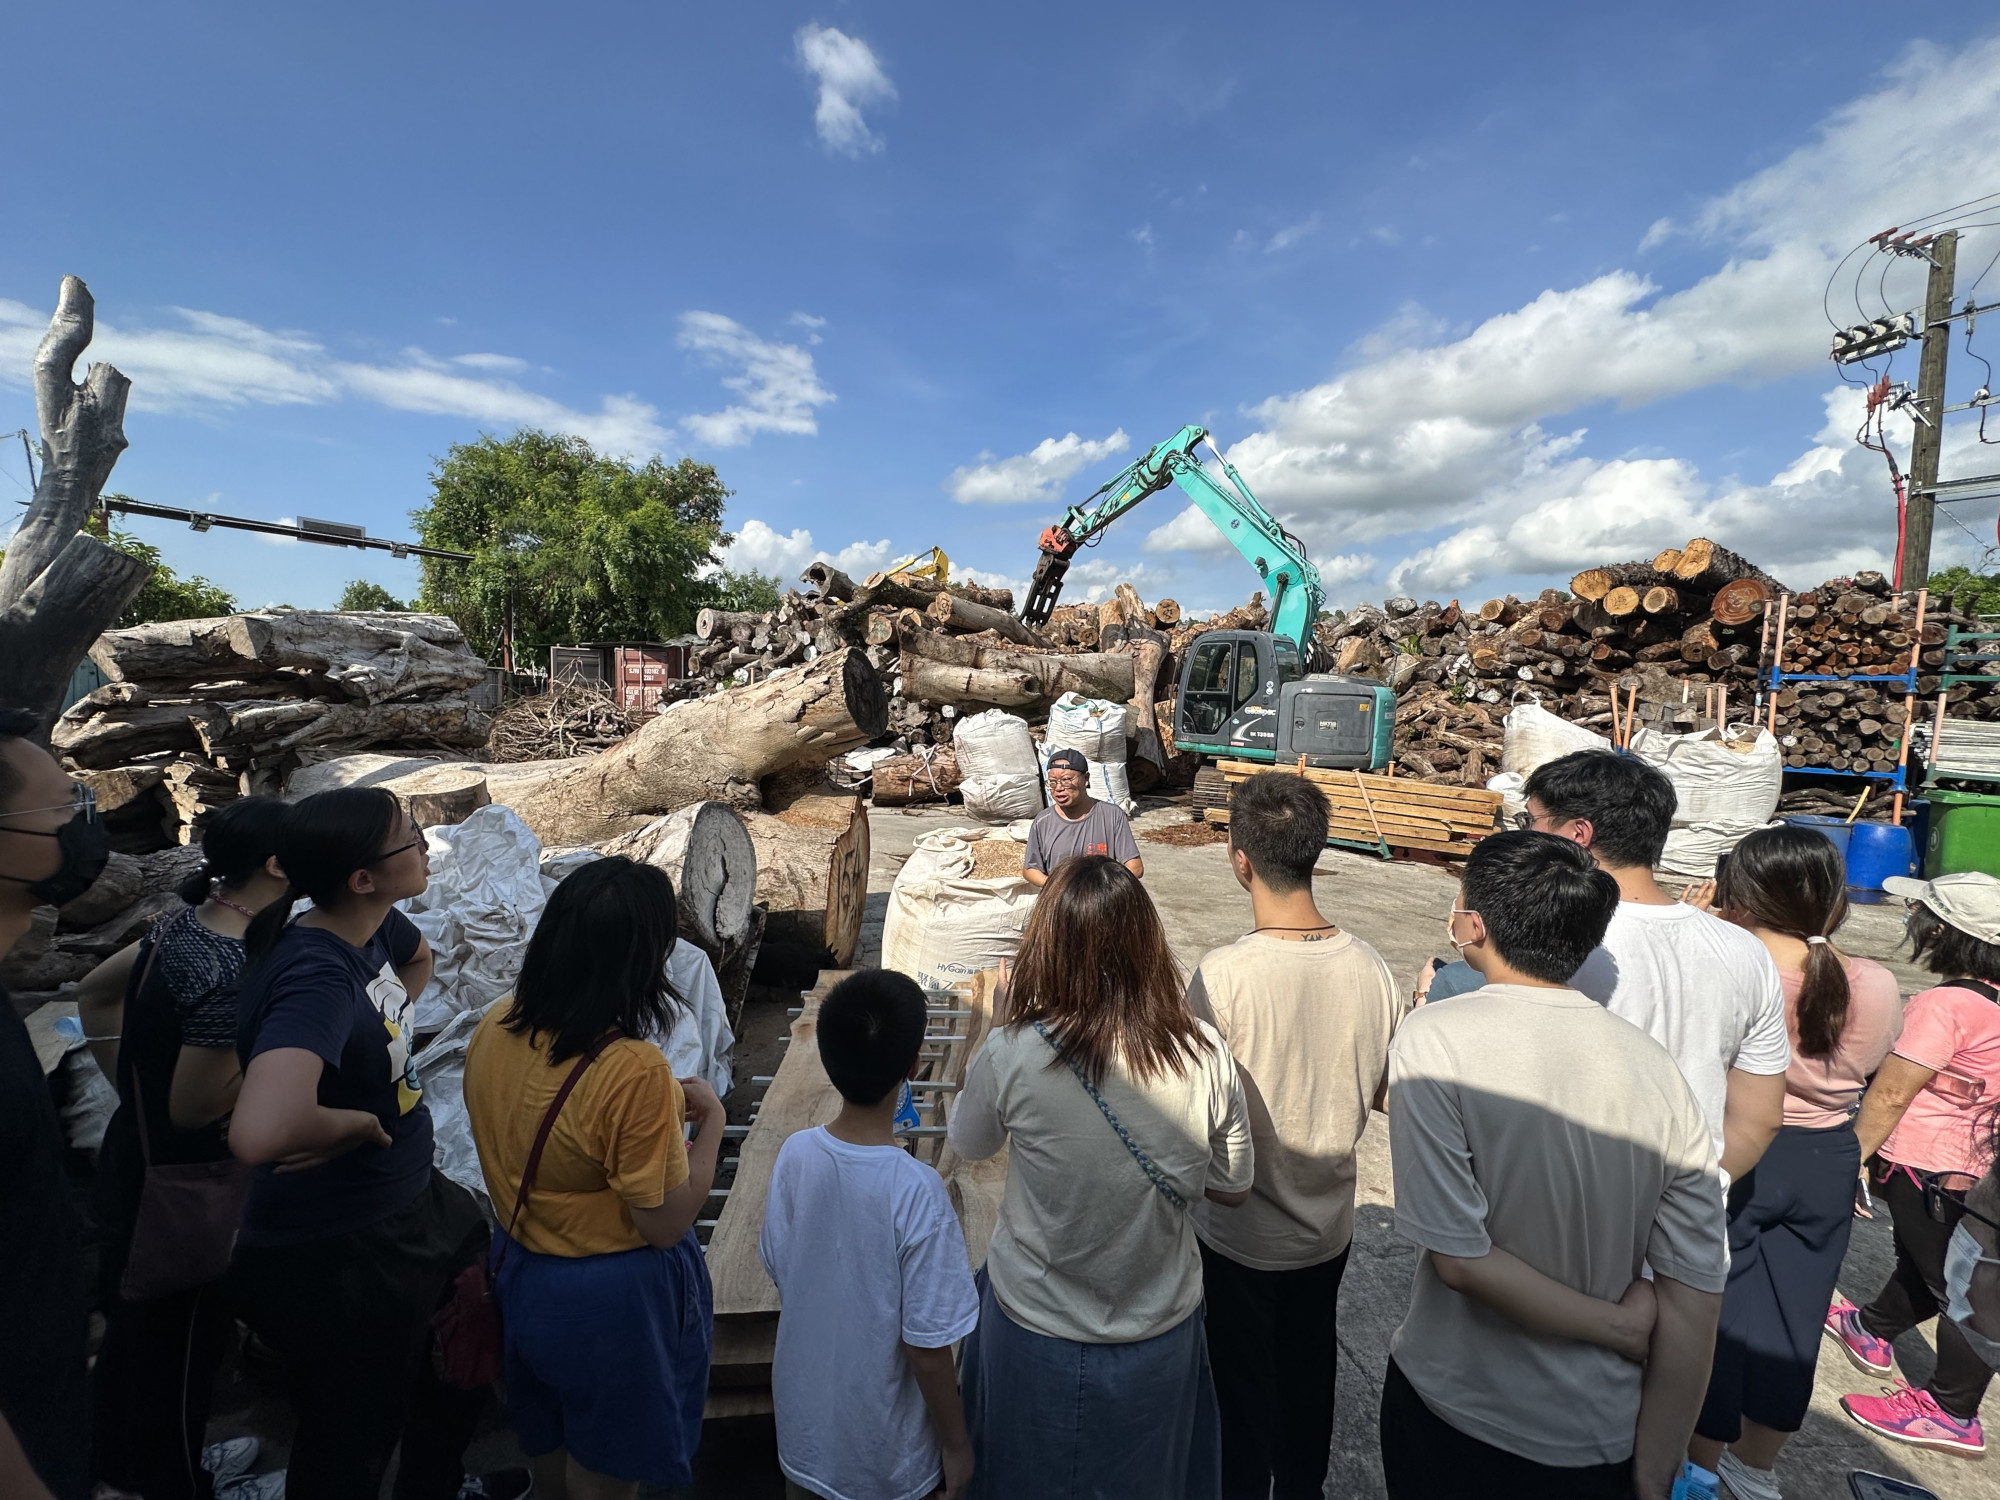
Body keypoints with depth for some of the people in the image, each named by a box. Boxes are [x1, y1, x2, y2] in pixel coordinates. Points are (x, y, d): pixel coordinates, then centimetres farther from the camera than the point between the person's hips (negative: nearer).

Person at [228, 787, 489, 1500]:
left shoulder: (376, 929, -7)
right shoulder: (316, 978, -33)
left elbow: (419, 960, 18)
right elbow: (261, 1135, -48)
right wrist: (359, 1121, -29)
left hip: (412, 1206, 9)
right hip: (336, 1259, -9)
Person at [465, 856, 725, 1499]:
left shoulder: (494, 1031, -13)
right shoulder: (634, 1072, -35)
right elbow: (665, 1223, -24)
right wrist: (710, 1121, -14)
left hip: (523, 1272, 6)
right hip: (615, 1297, -6)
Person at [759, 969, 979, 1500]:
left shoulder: (794, 1154, -18)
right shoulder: (916, 1189, -31)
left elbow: (778, 1270, -2)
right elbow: (928, 1348, -22)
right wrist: (957, 1445, -6)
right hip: (887, 1455, -4)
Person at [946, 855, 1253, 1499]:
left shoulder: (1012, 1056, -28)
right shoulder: (1205, 1053, -21)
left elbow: (967, 1144, -5)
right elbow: (1233, 1187, -5)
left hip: (1037, 1334, -2)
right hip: (1162, 1330, 2)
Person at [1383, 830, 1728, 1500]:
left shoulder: (1432, 1037, -24)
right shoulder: (1659, 1069, -12)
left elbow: (1459, 1257, -24)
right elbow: (1695, 1302, -9)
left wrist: (1621, 1327, -11)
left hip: (1455, 1418, -3)